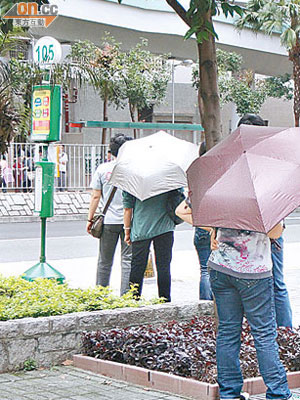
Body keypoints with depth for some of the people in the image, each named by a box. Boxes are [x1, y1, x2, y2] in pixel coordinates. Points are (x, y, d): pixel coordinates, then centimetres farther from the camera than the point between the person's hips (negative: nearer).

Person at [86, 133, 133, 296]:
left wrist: (90, 219, 8)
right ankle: (125, 294, -1)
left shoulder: (102, 169, -1)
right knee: (127, 260, 3)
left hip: (108, 221, 1)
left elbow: (95, 196, 0)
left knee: (104, 261, 11)